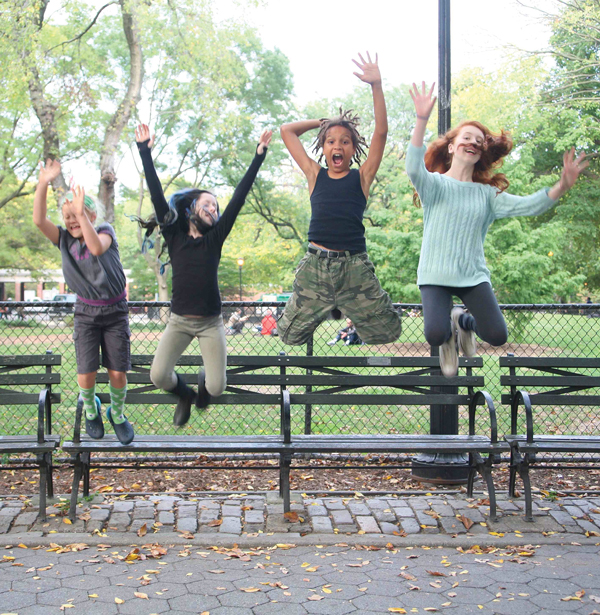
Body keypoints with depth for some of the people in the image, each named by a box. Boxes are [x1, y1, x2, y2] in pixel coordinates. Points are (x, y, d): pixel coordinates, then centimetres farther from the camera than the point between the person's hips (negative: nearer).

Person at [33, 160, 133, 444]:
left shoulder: (105, 230, -9)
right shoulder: (64, 239, -2)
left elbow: (97, 248, -32)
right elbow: (39, 220, -19)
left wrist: (82, 214, -39)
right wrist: (43, 183, -30)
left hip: (115, 311, -1)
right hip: (85, 312, 2)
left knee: (118, 372, -2)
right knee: (86, 374, -6)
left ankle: (117, 413, 27)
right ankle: (90, 408, 27)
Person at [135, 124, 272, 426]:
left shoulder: (215, 238, 3)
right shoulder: (174, 235, 2)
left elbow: (238, 200, -1)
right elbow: (157, 196, -5)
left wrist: (258, 158, -5)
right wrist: (145, 153, -11)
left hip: (211, 322, 0)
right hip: (179, 320, 0)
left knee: (216, 387, -8)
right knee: (158, 376, -14)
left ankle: (203, 381, 32)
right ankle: (185, 395, 22)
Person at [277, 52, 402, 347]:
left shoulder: (361, 177, 7)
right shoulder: (315, 176, 11)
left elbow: (381, 132, -3)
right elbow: (287, 131, 14)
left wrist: (376, 86, -10)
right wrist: (325, 122, 19)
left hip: (354, 267, -1)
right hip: (315, 264, 1)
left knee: (388, 332, 4)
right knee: (290, 335, 6)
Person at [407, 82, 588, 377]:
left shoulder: (486, 194, 7)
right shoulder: (435, 184, -3)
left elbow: (526, 205, -6)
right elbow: (414, 169, -25)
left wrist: (562, 186, -23)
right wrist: (422, 120, -38)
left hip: (473, 274, 3)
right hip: (435, 274, -3)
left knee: (497, 336, -12)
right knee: (435, 335, -25)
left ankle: (463, 320, 25)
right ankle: (448, 333, 16)